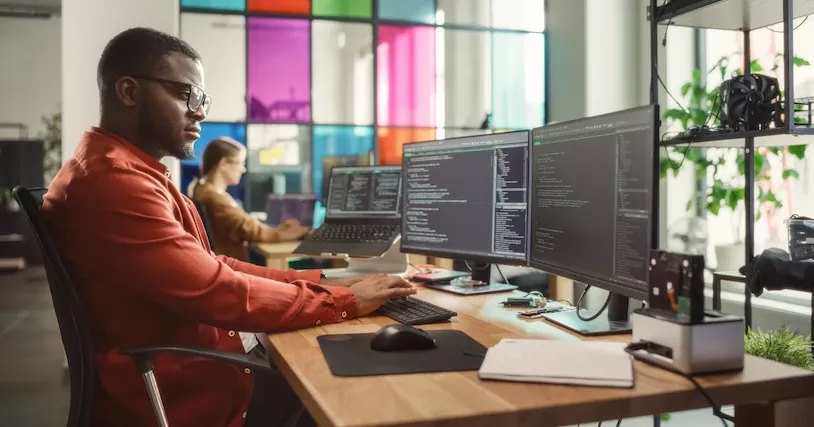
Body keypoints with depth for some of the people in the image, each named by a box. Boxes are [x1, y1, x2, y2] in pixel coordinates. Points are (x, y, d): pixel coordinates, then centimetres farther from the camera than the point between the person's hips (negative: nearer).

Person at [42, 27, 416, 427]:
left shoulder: (130, 171, 14)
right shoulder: (112, 180, -22)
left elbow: (208, 268, 10)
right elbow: (218, 293, -25)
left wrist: (316, 282, 1)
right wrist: (344, 301, -14)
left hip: (195, 369, 10)